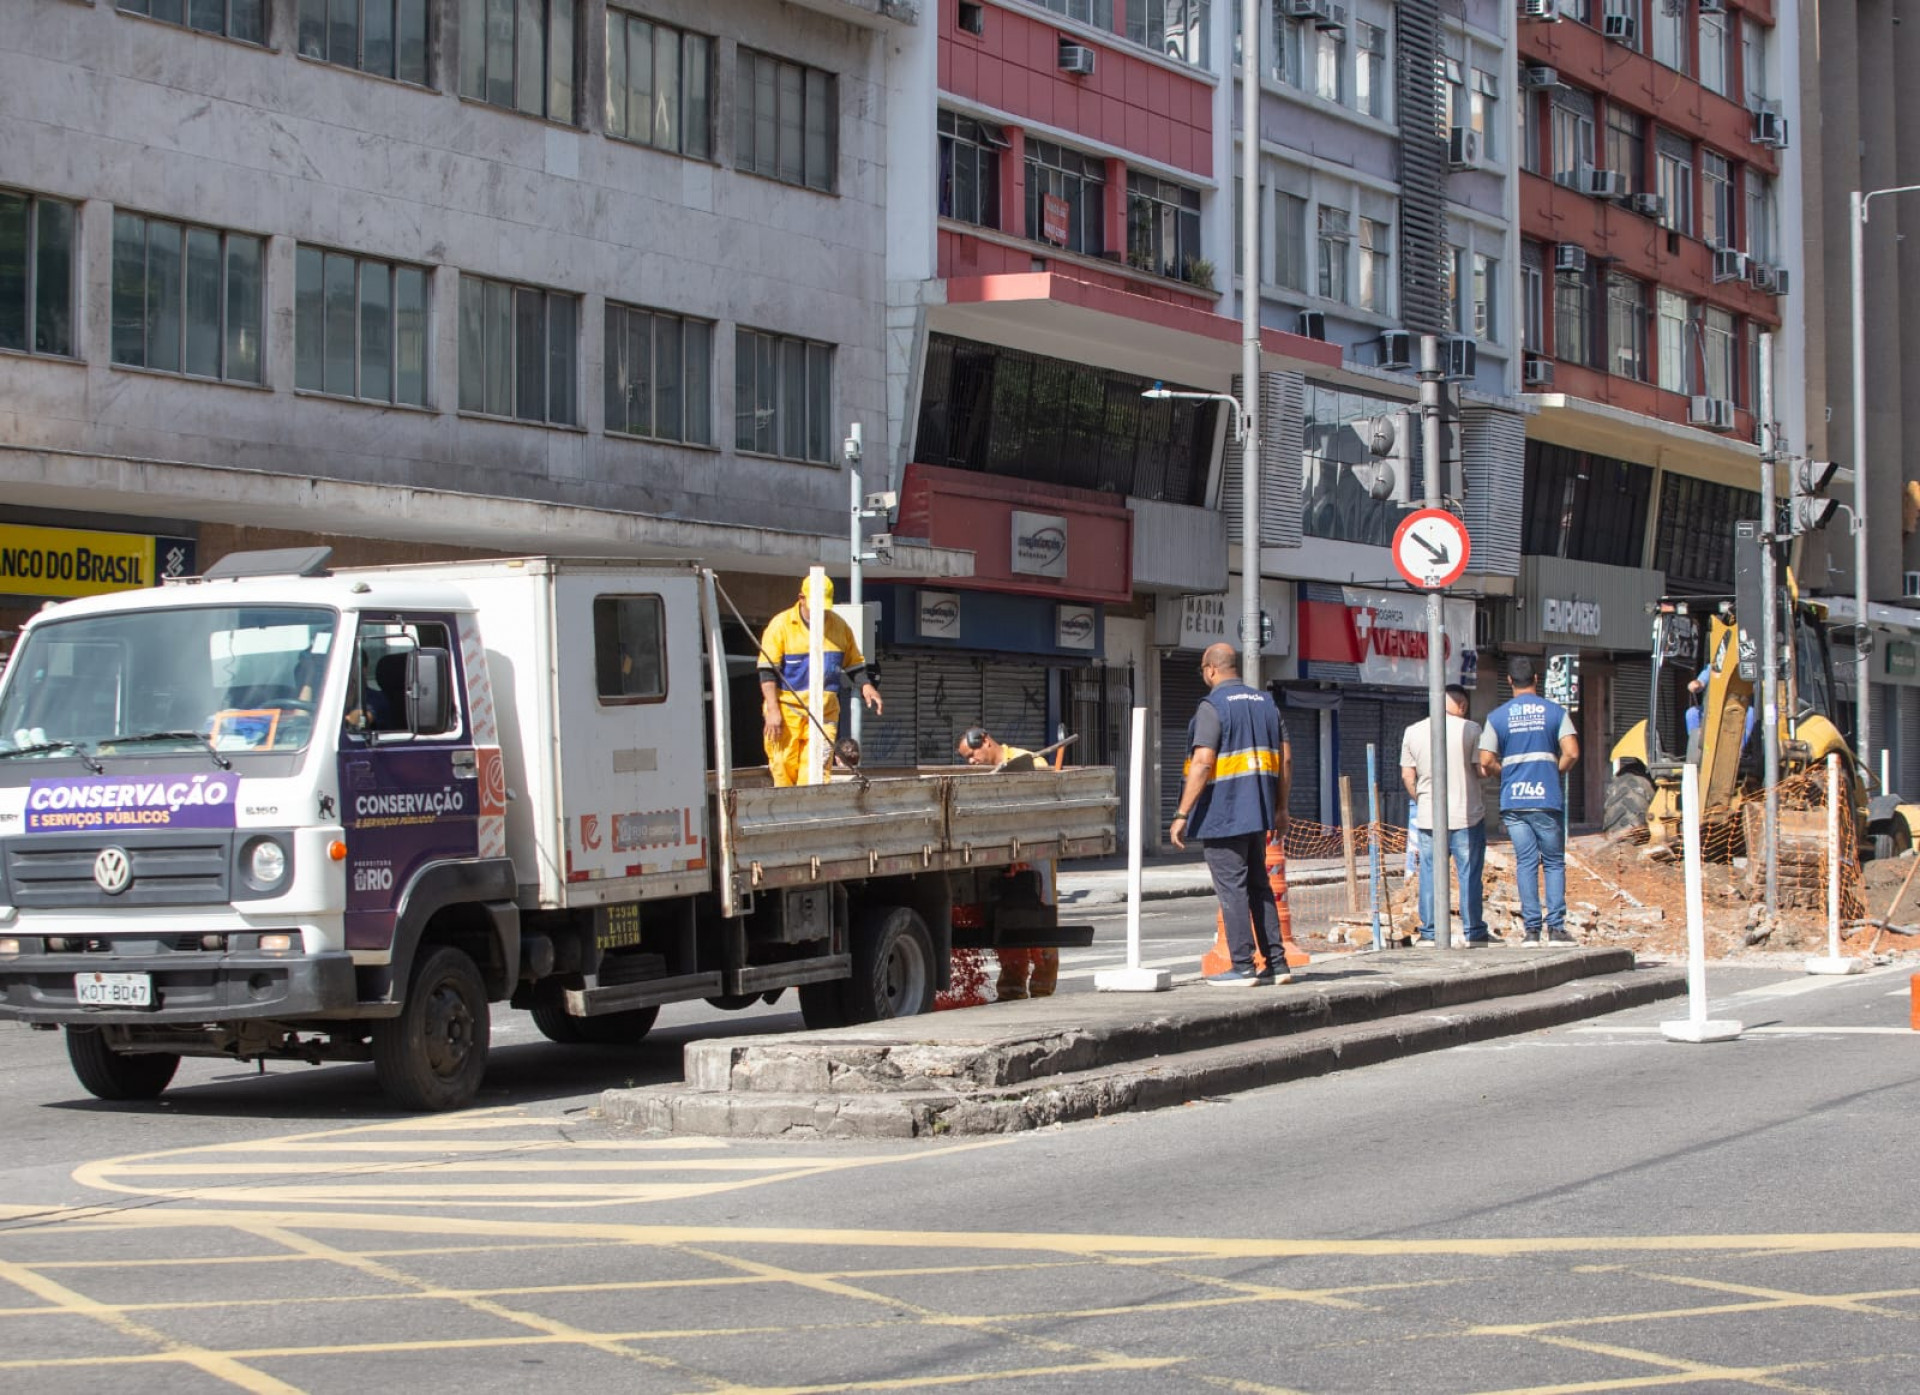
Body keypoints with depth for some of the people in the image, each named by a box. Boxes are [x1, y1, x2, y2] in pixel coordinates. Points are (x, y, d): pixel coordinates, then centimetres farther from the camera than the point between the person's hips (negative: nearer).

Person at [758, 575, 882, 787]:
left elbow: (855, 664, 18)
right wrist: (772, 710, -14)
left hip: (823, 713, 2)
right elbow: (767, 670, -6)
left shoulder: (840, 627, 9)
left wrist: (866, 686, -3)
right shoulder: (781, 625, -3)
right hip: (786, 710, -2)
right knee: (784, 767, -3)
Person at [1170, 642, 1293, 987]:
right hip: (1257, 815, 7)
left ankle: (1243, 967, -4)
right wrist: (1280, 809, 18)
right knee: (1258, 886, 14)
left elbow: (1202, 764, -18)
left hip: (1223, 813, -7)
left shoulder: (1213, 706, -11)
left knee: (1232, 888, -4)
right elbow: (1286, 759, 11)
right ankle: (1276, 963, 13)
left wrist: (1182, 815, -16)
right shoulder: (1265, 703, 11)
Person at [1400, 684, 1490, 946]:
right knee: (1469, 875, 3)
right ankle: (1474, 932, 6)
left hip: (1428, 817, 3)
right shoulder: (1470, 729, -7)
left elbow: (1407, 775, 6)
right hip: (1466, 815, -3)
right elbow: (1482, 769, -8)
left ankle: (1428, 933, 8)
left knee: (1430, 875, 7)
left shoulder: (1413, 732, 3)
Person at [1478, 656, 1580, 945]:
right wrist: (1555, 770, 10)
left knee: (1526, 862, 5)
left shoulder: (1497, 717, 4)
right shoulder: (1555, 711, 2)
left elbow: (1486, 763, -2)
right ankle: (1556, 927, -2)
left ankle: (1531, 928, 1)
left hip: (1512, 800, 1)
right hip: (1546, 799, -1)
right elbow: (1571, 752, -8)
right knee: (1553, 862, 6)